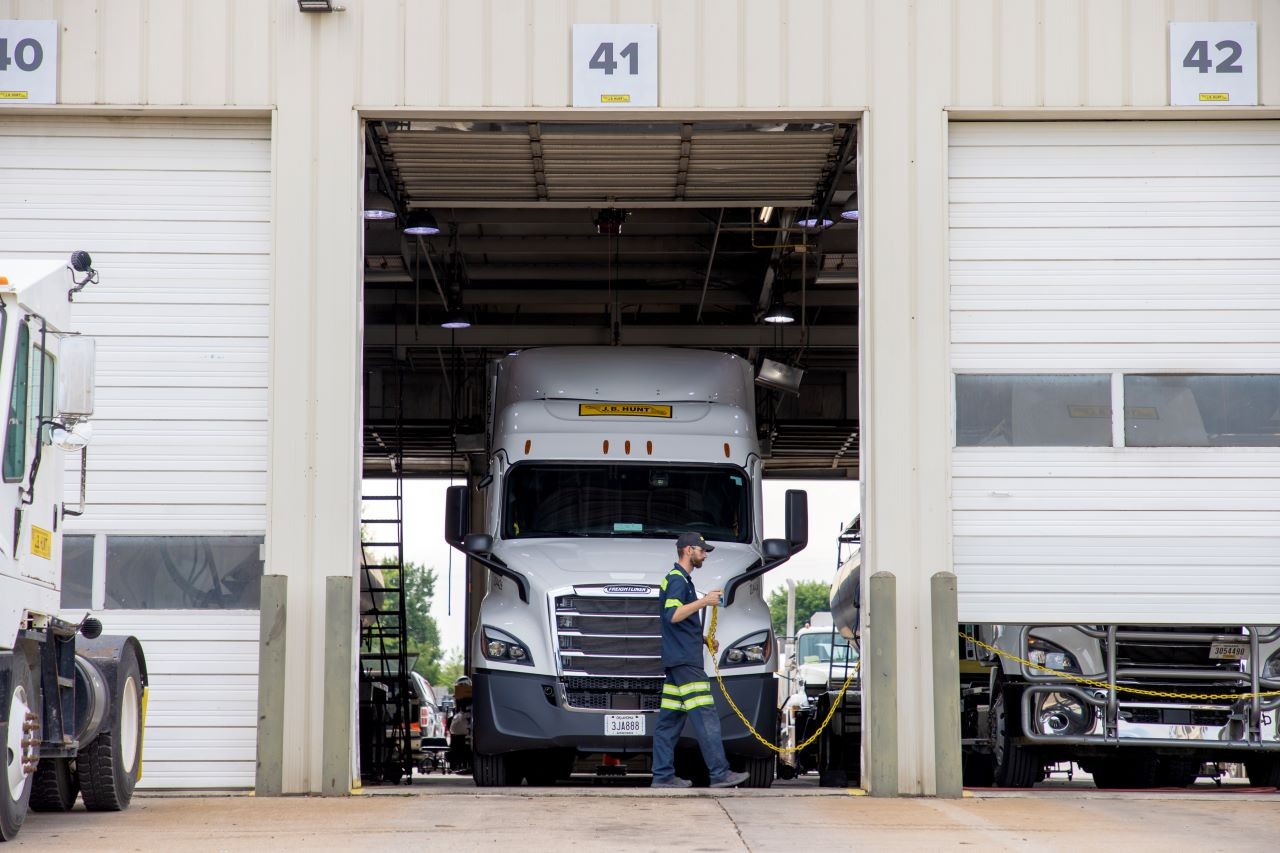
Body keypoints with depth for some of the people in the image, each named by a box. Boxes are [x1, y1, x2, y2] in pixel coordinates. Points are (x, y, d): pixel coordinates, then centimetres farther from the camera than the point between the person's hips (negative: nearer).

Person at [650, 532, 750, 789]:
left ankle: (663, 775, 7)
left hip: (678, 659, 11)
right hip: (684, 660, -11)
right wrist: (704, 602, -22)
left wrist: (705, 640, 20)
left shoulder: (680, 579, 22)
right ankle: (720, 774, -15)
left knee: (670, 718, 7)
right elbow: (672, 615, -22)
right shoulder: (677, 579, -10)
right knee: (705, 716, -12)